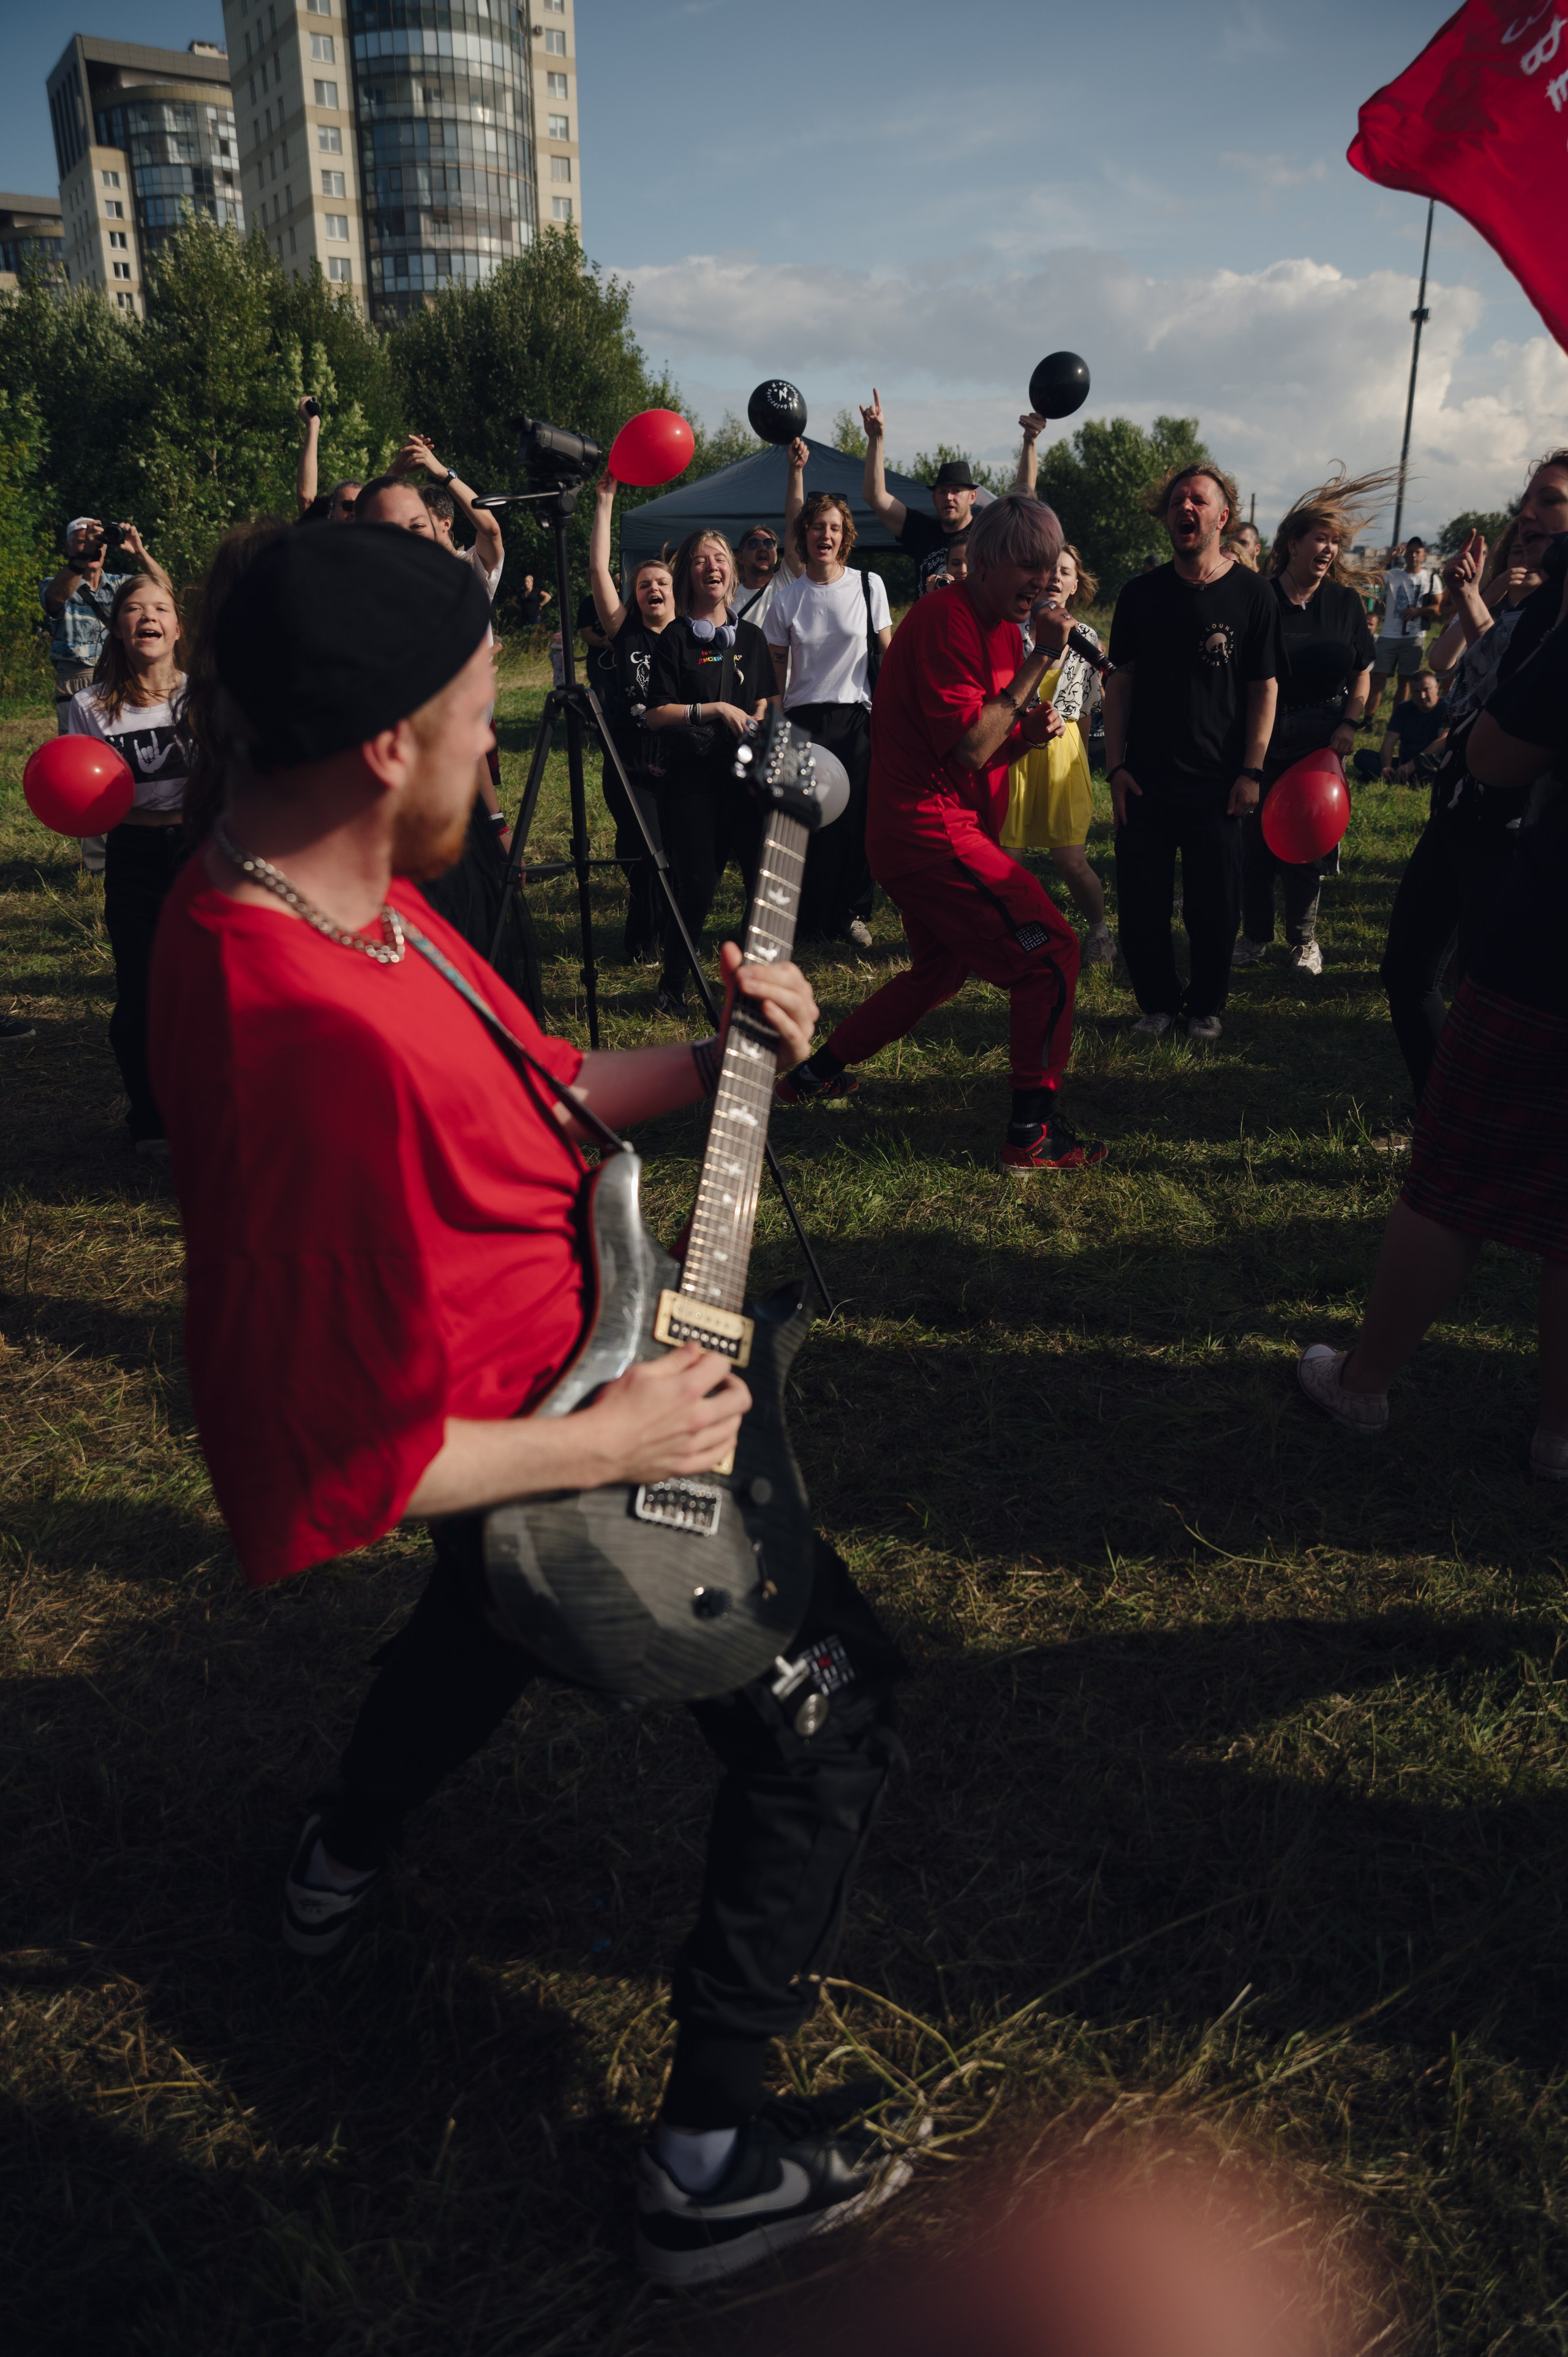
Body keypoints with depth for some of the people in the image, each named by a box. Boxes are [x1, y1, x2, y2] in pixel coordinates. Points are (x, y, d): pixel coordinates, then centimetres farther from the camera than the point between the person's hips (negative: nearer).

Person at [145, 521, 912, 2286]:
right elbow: (326, 1466, -32)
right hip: (542, 1429, -10)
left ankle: (340, 1864, 63)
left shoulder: (303, 886, -7)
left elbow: (515, 1092, 6)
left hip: (527, 1372, 10)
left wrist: (712, 1058, -4)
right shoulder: (317, 1036, -38)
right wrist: (611, 1444, -24)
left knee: (491, 1608, 39)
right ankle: (714, 2157, 20)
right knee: (828, 1705, 4)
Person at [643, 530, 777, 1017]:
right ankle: (672, 986, 15)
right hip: (692, 777, -4)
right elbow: (655, 715, -7)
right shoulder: (674, 639, 0)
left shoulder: (751, 637, 13)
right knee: (696, 886, -3)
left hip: (745, 773, 4)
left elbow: (767, 699, 21)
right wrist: (714, 709, -15)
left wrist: (758, 721, 0)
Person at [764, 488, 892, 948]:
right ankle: (807, 918, 11)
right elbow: (775, 671, 9)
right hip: (805, 720, 0)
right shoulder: (788, 598, 4)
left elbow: (888, 652, 7)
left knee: (857, 818, 0)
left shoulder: (868, 586, 2)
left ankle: (852, 914, 16)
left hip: (857, 719, 0)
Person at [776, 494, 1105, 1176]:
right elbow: (970, 748, -23)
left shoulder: (1003, 626, 16)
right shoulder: (946, 621, -15)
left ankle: (816, 1073, 33)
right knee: (1050, 953, -11)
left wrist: (1030, 731, -1)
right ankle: (1034, 1133, -6)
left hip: (910, 836, 11)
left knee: (937, 971, 24)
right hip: (931, 830, -11)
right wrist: (1039, 662, -20)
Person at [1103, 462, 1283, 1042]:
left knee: (1214, 909, 5)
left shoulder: (1251, 595, -1)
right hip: (1144, 782, 2)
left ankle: (1205, 1005, 26)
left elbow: (1265, 688, 1)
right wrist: (1116, 765, -1)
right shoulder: (1141, 594, 4)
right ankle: (1159, 1001, 25)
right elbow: (1120, 682, 7)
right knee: (1140, 908, 5)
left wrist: (1251, 771, -6)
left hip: (1216, 785, -1)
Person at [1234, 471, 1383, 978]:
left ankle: (1303, 938, 20)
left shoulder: (1345, 602, 3)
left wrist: (1349, 725, -5)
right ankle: (1256, 935, 19)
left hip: (1322, 741, 1)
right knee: (1255, 838, 3)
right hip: (1262, 739, -1)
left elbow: (1364, 671, 8)